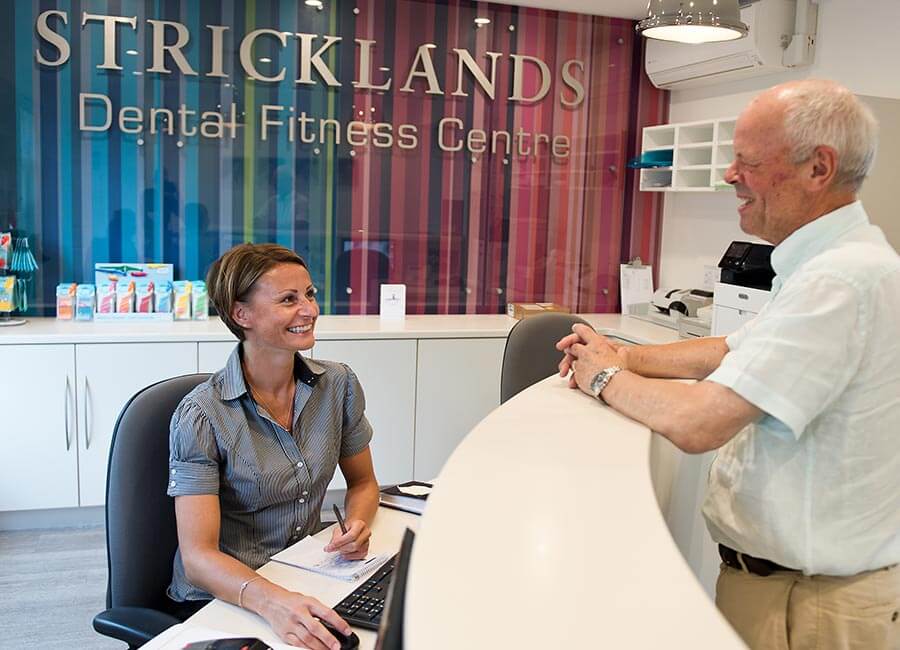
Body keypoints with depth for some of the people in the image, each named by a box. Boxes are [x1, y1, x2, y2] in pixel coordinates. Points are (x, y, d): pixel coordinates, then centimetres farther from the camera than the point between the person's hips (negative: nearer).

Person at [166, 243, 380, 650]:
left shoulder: (338, 384, -2)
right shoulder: (202, 415, -15)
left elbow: (363, 483, 11)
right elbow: (197, 556, -20)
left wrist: (357, 525, -11)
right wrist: (272, 601, -37)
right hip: (221, 598, -4)